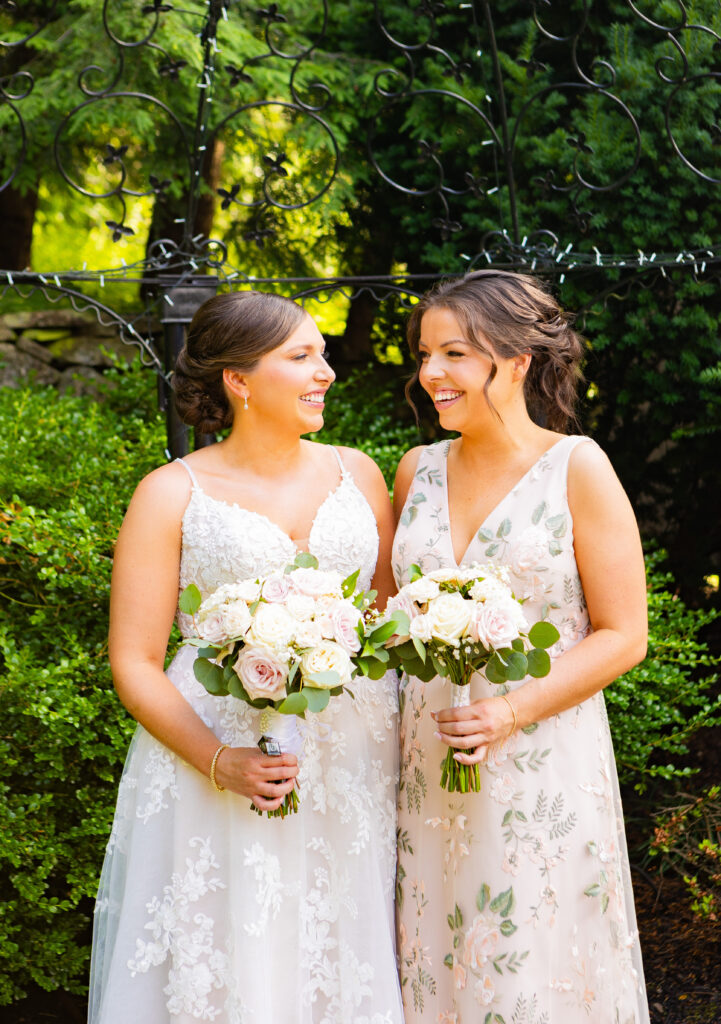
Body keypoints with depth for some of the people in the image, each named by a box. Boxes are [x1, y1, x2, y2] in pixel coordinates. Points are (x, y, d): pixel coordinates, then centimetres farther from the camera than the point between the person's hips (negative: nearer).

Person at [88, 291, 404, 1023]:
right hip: (219, 774, -3)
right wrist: (218, 763, -18)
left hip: (353, 766, 3)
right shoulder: (172, 495, -2)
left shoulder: (356, 474, 9)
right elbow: (134, 662, -4)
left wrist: (411, 751, -1)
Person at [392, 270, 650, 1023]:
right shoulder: (417, 470, 7)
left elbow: (622, 635, -8)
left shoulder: (576, 468, -6)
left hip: (542, 768, -4)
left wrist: (508, 713, -18)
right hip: (426, 765, 4)